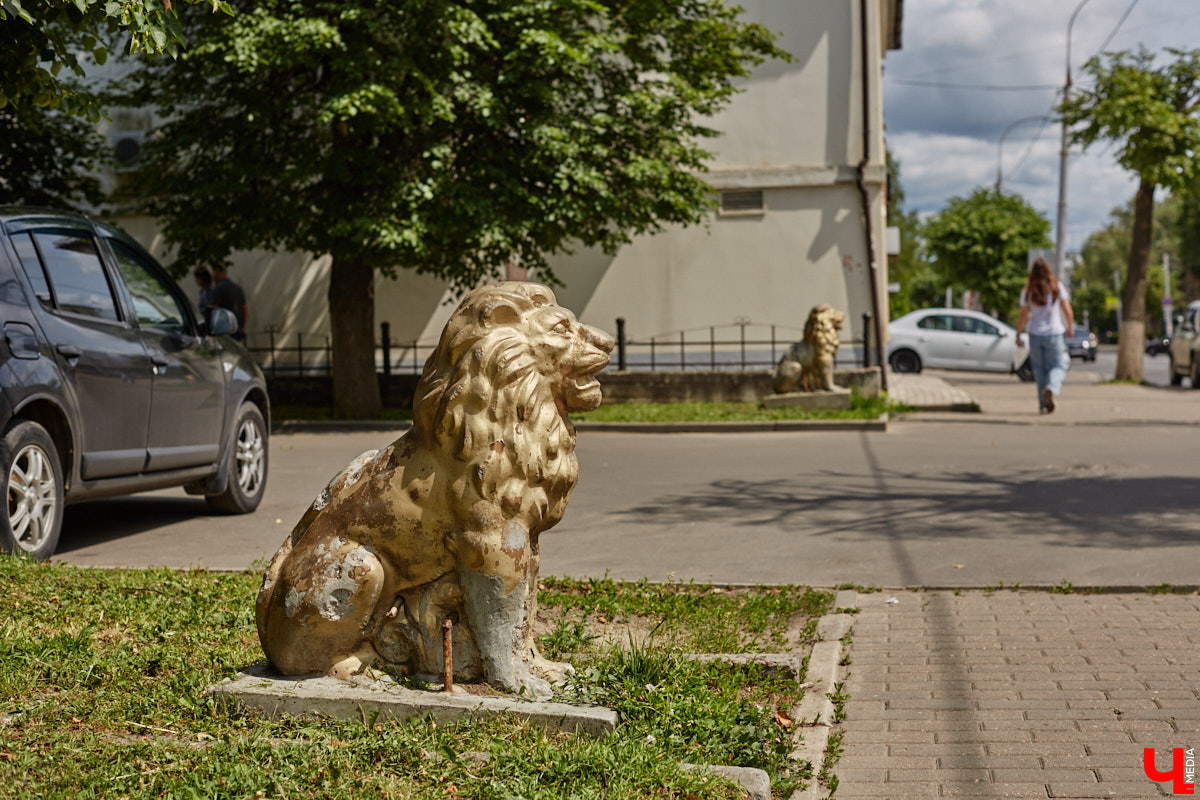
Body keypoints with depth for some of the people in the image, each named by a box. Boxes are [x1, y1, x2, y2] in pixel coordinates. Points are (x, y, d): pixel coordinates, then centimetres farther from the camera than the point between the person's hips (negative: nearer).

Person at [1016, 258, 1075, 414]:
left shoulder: (1027, 291, -2)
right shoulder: (1058, 288, -4)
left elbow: (1023, 316, -3)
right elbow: (1068, 312, -6)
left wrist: (1018, 334, 8)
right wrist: (1070, 329, 9)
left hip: (1035, 335, 1)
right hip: (1055, 334, -1)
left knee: (1039, 369, 11)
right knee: (1058, 366, 6)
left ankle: (1044, 404, 11)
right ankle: (1051, 388, -25)